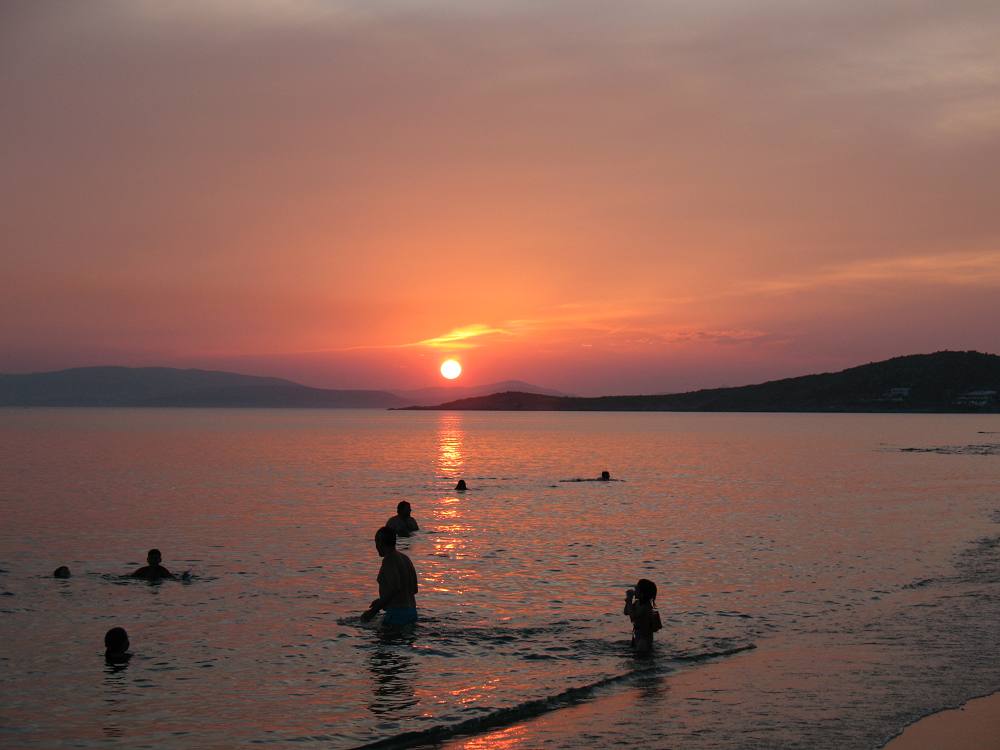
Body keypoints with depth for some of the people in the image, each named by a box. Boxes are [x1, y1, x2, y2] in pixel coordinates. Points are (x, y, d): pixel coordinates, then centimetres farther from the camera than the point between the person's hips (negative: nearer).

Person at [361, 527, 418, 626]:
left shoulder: (389, 561, -12)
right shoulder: (405, 558, 17)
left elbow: (394, 589, -24)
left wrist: (374, 610, -19)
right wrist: (381, 601, 27)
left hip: (397, 613, -10)